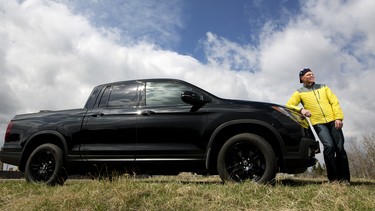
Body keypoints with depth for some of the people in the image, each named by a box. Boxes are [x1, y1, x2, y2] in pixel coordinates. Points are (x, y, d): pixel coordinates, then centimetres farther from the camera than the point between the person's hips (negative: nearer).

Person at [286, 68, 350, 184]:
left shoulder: (323, 87, 17)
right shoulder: (299, 93, 8)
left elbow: (334, 102, 9)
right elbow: (289, 105, -1)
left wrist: (338, 118, -4)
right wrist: (301, 110, -19)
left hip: (333, 121, 3)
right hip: (318, 123, -3)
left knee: (340, 148, -1)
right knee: (329, 146, -21)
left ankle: (344, 178, 9)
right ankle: (333, 178, -9)